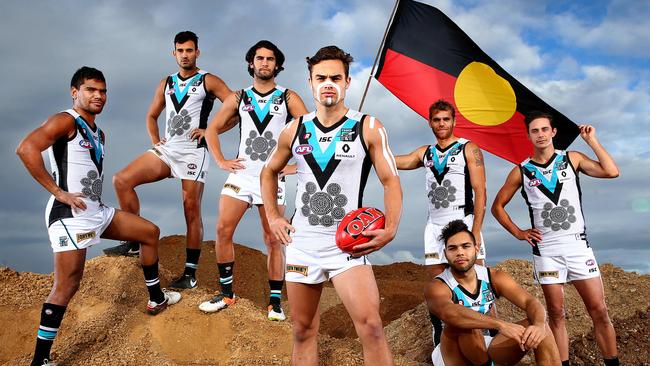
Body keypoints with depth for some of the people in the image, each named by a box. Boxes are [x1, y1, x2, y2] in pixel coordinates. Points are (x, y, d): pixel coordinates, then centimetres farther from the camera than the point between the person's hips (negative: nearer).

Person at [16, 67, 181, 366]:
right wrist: (58, 191, -23)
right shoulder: (66, 121, -10)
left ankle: (156, 299, 29)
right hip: (70, 215, -9)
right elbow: (26, 149, -24)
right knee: (67, 285, -12)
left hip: (97, 212, 9)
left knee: (150, 232, 18)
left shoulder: (98, 133, 18)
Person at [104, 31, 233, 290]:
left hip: (193, 151, -6)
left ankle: (190, 274, 2)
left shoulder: (208, 81, 1)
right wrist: (155, 140, 11)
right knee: (122, 180, -9)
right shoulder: (166, 84, 17)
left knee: (191, 210, -5)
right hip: (167, 149, 6)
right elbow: (152, 115, 27)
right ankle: (134, 242, -1)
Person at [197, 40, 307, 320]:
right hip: (241, 174, 2)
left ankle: (275, 301, 10)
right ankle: (226, 293, 9)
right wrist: (220, 161, 5)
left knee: (273, 240, 1)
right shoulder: (238, 98, 11)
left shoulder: (288, 98, 3)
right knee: (223, 230, -6)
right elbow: (212, 129, 16)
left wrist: (296, 165, -6)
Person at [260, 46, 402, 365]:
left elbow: (391, 181, -5)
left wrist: (390, 229, -19)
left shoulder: (368, 128, -4)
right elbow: (269, 172, 20)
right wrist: (273, 218, 9)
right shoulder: (294, 130, 6)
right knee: (303, 331, 12)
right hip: (301, 242, 4)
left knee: (371, 326, -18)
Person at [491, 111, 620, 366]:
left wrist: (592, 141, -7)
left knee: (599, 311, -1)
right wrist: (518, 233, 2)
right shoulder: (521, 171, 3)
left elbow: (611, 172, -10)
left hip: (578, 245, 0)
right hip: (546, 250, 0)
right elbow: (497, 206, 11)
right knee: (556, 314, 5)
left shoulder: (572, 159, 4)